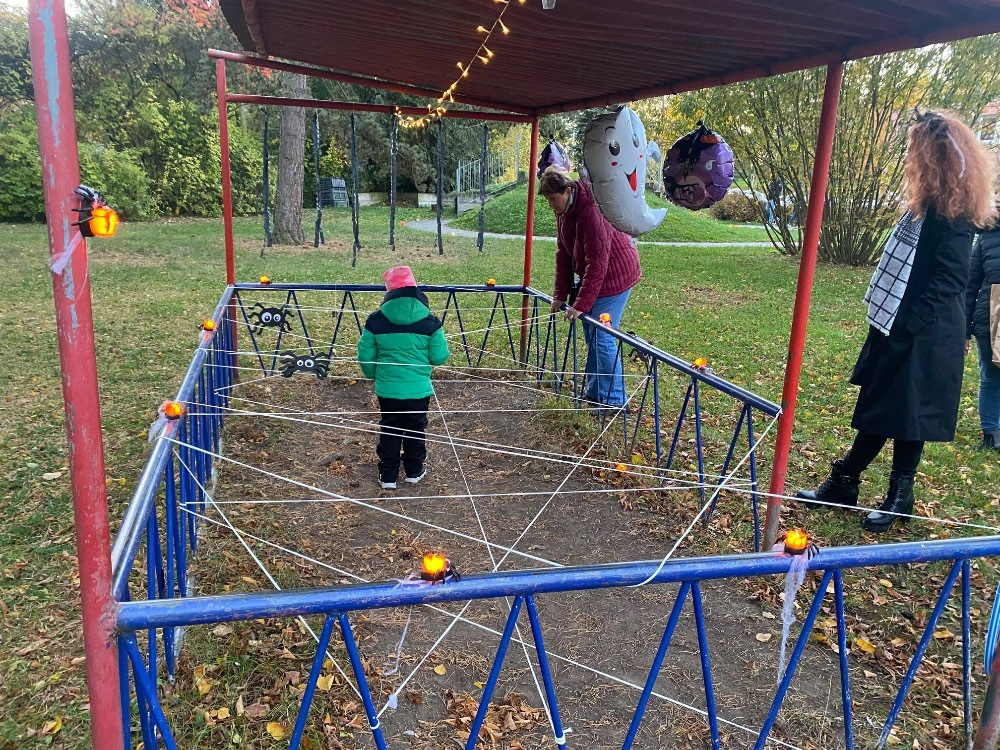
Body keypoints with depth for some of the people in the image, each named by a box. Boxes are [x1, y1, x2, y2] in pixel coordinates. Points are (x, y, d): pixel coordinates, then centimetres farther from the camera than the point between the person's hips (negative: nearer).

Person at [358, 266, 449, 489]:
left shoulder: (376, 320, -10)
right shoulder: (430, 321, -12)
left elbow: (365, 356, -2)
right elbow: (440, 357, -7)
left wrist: (374, 376, 17)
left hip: (387, 389, 1)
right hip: (419, 389, 0)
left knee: (389, 432, 17)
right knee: (415, 431, 18)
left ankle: (388, 476, 23)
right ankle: (414, 472, 32)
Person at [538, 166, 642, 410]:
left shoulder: (589, 211, -27)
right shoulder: (564, 210, 1)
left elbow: (597, 261, -28)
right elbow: (563, 252, 5)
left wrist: (581, 303, -25)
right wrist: (560, 294, 2)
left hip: (615, 273, -9)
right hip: (592, 275, 9)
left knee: (602, 336, -8)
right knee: (590, 333, 14)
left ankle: (613, 399, 3)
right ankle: (594, 392, 27)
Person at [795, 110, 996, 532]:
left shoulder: (952, 213, -16)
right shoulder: (928, 204, 11)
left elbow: (948, 280, -20)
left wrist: (910, 324, -20)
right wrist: (890, 324, 12)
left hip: (921, 338, -9)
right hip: (897, 330, 9)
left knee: (904, 413, 3)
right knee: (878, 407, 15)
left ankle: (899, 498, 20)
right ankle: (843, 483, 25)